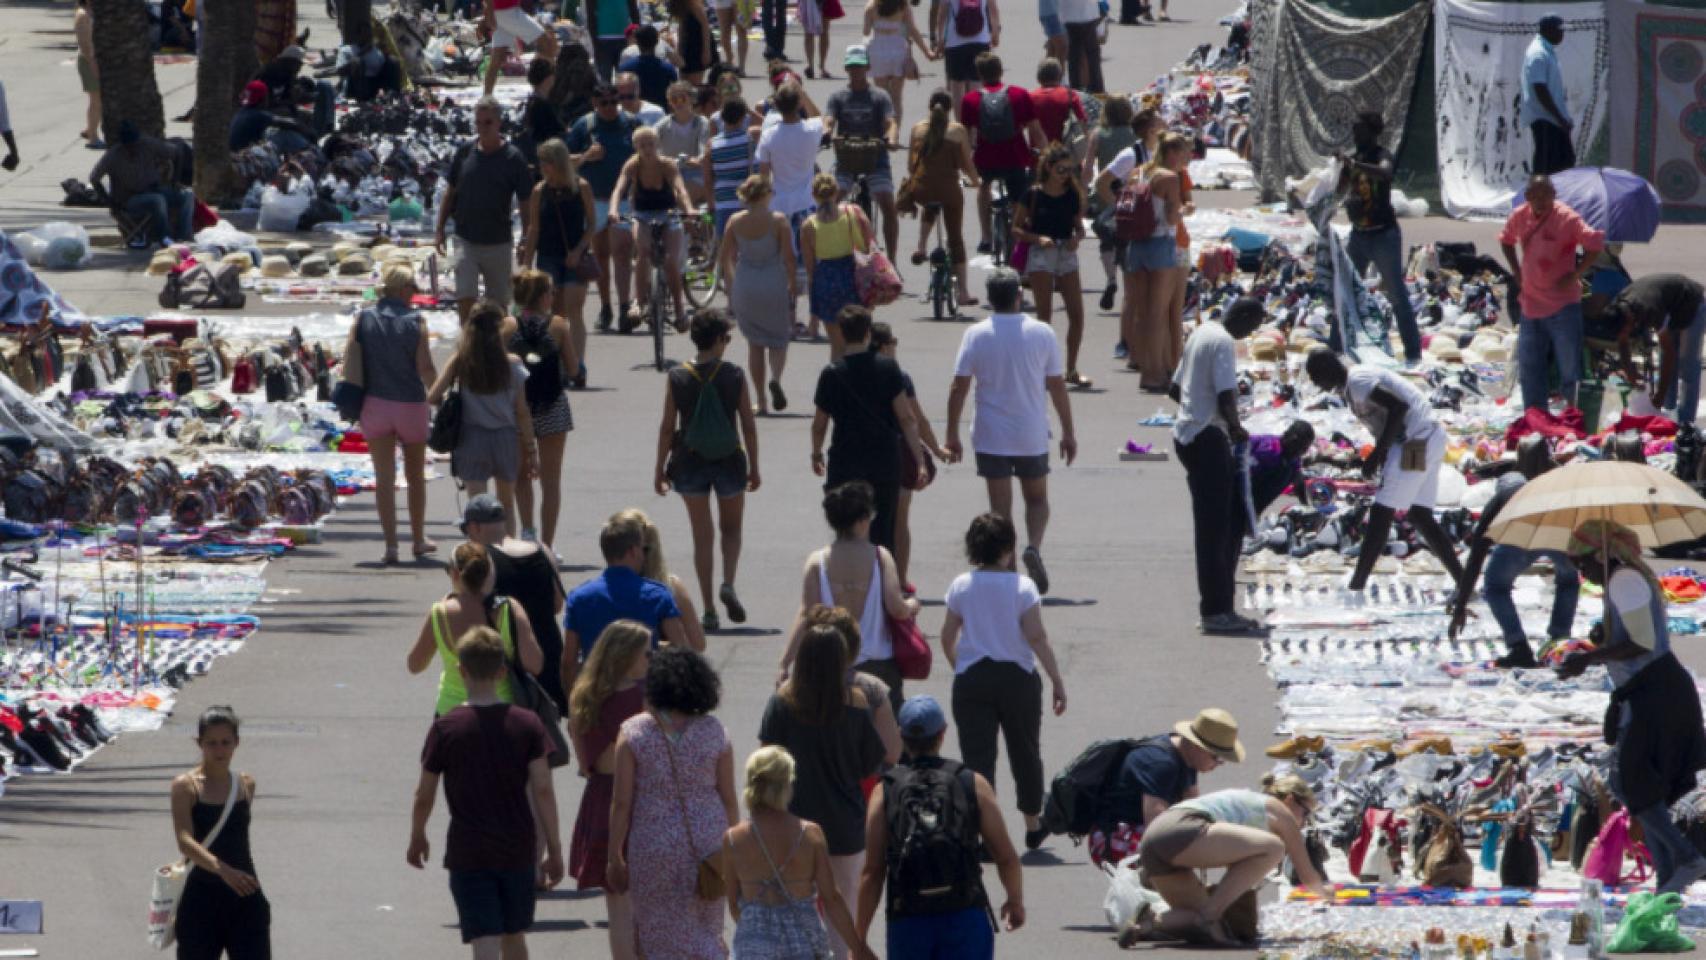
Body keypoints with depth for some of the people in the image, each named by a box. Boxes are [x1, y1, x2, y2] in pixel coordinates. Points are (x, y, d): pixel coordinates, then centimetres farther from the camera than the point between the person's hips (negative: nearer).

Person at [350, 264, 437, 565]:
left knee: (384, 478, 3)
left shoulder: (363, 318, -2)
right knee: (416, 475, 17)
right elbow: (425, 368, -11)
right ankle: (419, 541, 26)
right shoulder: (415, 321, -9)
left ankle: (390, 545, -4)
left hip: (375, 405, 1)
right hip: (411, 405, -1)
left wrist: (353, 402, 8)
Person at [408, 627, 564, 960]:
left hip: (469, 855, -3)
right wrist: (554, 849, 0)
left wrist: (416, 837, 17)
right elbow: (542, 789, -6)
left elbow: (424, 794, -1)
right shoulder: (527, 724, -3)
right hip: (518, 850, 3)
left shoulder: (446, 728, -7)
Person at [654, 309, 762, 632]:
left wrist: (660, 467, 6)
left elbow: (667, 427, -4)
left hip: (690, 462, 1)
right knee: (731, 527, 20)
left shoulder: (677, 378, -7)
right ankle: (728, 584, -5)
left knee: (702, 535, 10)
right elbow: (749, 425, -5)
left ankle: (709, 610, 8)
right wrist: (754, 467, 5)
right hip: (729, 461, -1)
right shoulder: (734, 376, -9)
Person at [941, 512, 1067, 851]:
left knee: (977, 756, 0)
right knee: (1024, 751, 17)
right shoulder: (1022, 587, -9)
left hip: (971, 679, 1)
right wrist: (1056, 680, -6)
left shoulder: (961, 586, -2)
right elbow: (1037, 638, -12)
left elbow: (947, 638, 4)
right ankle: (1033, 826, 31)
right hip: (1017, 677, -1)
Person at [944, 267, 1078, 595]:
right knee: (1037, 499, 17)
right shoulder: (1042, 334, -5)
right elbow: (1057, 386, -1)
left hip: (991, 440, -1)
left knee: (1000, 508, 7)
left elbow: (958, 388, -6)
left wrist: (952, 436, 2)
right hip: (1032, 437, 1)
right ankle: (1034, 546, -9)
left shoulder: (976, 335, -7)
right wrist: (1068, 433, 9)